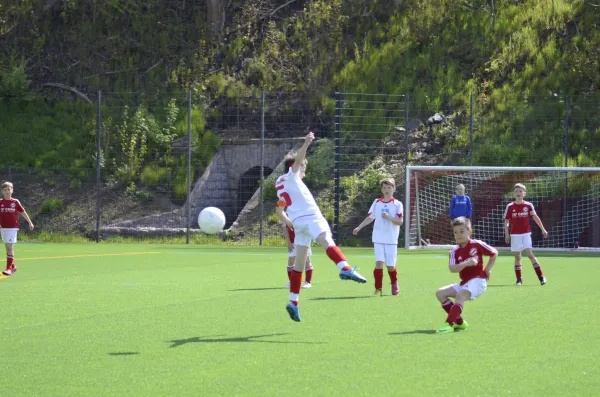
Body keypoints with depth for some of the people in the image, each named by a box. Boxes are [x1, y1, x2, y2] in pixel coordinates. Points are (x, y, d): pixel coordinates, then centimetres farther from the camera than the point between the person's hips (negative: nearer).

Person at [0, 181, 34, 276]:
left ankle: (9, 268, -13)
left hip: (13, 228, -3)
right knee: (8, 247, 11)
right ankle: (13, 266, 25)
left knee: (9, 247, -10)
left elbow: (23, 212, 6)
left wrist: (30, 222, 10)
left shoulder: (15, 202, -1)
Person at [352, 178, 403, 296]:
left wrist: (389, 217, -21)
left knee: (390, 266, 0)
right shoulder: (377, 203, 8)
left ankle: (394, 284, 28)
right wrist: (359, 227, 6)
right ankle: (378, 288, -6)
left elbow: (400, 221, -7)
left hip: (391, 239, -1)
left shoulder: (397, 204, 0)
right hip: (378, 239, 1)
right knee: (379, 262, -12)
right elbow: (370, 218, 15)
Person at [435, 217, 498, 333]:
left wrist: (487, 269, 0)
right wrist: (466, 263, -30)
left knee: (460, 295, -32)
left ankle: (449, 324, -37)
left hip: (477, 280, -7)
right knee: (440, 293, -1)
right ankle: (459, 322, 0)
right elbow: (452, 269, -15)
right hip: (464, 283, 7)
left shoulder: (477, 245, -8)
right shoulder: (455, 251, 0)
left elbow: (494, 253, 5)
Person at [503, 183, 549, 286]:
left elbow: (535, 217, -2)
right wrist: (506, 234, -2)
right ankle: (519, 279, 11)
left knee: (530, 254, -11)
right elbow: (506, 221, 4)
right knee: (517, 256, 4)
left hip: (526, 234, -1)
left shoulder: (528, 205, 0)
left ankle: (541, 276, -6)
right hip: (515, 235, 1)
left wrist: (543, 229, -8)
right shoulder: (510, 207, 0)